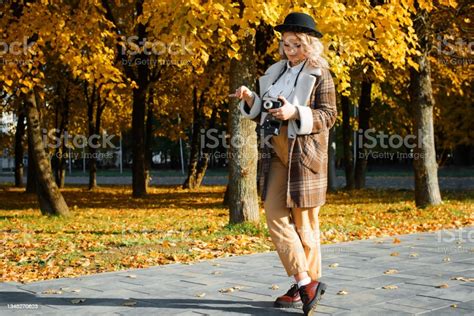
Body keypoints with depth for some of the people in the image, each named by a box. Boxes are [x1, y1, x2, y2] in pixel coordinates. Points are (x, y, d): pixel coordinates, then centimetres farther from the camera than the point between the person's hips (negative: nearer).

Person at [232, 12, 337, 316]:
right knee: (276, 217, -2)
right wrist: (250, 100, 0)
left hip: (305, 154, -6)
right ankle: (305, 282, 5)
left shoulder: (320, 75, -2)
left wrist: (296, 113, -21)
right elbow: (263, 115, 19)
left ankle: (307, 285, 10)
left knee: (303, 223, 0)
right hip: (277, 154, 6)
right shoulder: (276, 72, 15)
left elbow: (328, 116, -8)